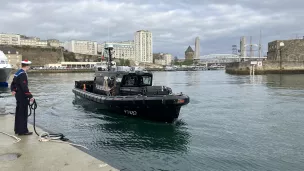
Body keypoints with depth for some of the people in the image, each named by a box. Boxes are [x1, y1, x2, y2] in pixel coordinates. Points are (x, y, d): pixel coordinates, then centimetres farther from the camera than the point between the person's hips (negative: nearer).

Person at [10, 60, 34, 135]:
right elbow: (24, 87, -24)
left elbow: (13, 83, 17)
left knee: (18, 113, 16)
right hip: (22, 97, -10)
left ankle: (17, 129, 26)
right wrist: (30, 96, -22)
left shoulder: (17, 73, 12)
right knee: (23, 114, -3)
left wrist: (13, 90, 5)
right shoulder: (23, 74, -19)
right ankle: (23, 131, 3)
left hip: (18, 96, 10)